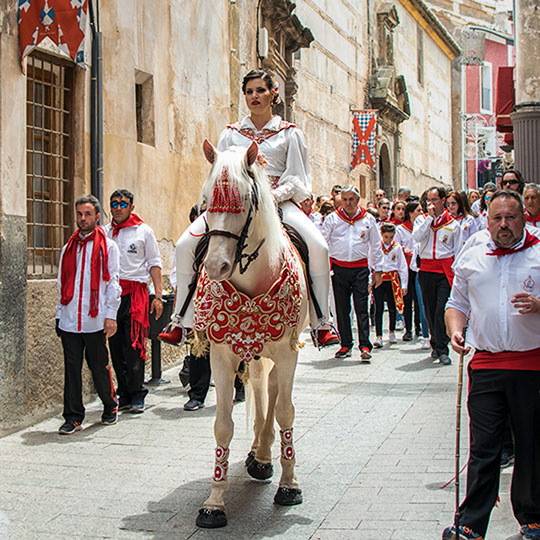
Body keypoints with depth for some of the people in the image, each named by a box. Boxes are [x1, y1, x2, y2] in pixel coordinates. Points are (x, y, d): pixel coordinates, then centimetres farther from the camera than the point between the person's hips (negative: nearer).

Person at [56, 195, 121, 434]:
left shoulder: (107, 247, 3)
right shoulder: (69, 248, 16)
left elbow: (112, 282, -1)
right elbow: (62, 283, 19)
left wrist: (111, 315, -8)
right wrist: (59, 315, 13)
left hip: (95, 321, -3)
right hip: (69, 321, 4)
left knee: (99, 367, 4)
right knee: (72, 368, 3)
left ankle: (110, 407, 25)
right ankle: (73, 417, 9)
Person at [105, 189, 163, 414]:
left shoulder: (143, 231, 6)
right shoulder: (105, 232, 14)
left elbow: (154, 264, 6)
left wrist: (158, 296, -3)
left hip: (135, 292, -3)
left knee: (134, 346, -8)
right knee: (116, 347, 4)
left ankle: (137, 396, 1)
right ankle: (124, 395, 12)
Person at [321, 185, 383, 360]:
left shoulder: (368, 219, 6)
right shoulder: (332, 218, 4)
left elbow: (376, 246, 12)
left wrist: (378, 270, 10)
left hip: (360, 268, -1)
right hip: (339, 268, 1)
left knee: (361, 307, -5)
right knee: (342, 308, 5)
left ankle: (365, 345, -5)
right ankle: (346, 344, 14)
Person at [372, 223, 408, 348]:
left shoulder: (397, 247, 6)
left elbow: (402, 266, 10)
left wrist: (404, 285, 7)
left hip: (393, 279, 2)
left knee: (392, 307, 9)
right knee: (379, 308, -7)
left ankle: (391, 332, 28)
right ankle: (378, 336, -8)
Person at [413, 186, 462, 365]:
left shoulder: (453, 223, 6)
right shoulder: (422, 220, 11)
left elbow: (458, 251, 8)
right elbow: (417, 236, -11)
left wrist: (455, 274, 1)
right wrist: (430, 217, -9)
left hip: (445, 270, -3)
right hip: (426, 268, 3)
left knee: (442, 308, -13)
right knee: (430, 309, 8)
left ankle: (442, 350, -12)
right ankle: (436, 343, 24)